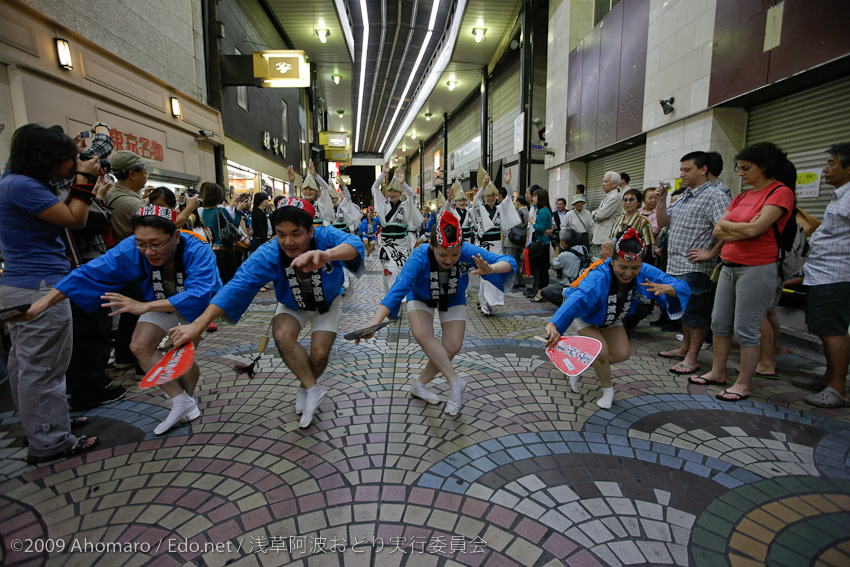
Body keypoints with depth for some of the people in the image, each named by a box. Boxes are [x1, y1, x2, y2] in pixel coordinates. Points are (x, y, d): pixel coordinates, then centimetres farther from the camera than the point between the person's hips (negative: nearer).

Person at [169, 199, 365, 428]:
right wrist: (198, 325, -48)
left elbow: (355, 244, -57)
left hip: (327, 302, -1)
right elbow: (237, 287, -38)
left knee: (319, 354, -12)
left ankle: (305, 387, 24)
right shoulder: (268, 254, -31)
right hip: (292, 304, 1)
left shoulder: (325, 237, -35)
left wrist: (327, 255, -80)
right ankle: (314, 390, -8)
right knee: (283, 336, -27)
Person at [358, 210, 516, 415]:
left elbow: (509, 262, -39)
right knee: (422, 335, -27)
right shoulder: (421, 256, -40)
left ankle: (419, 384, 13)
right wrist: (375, 322, -60)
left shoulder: (468, 251, -36)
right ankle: (456, 382, -11)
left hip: (453, 299, 2)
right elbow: (399, 288, -48)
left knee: (452, 346, -7)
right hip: (421, 298, -1)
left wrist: (490, 269, -62)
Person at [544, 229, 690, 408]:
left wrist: (667, 288, -53)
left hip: (610, 318, 6)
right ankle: (607, 390, 10)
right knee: (601, 351, -20)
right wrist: (553, 325, -80)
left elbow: (683, 288, -27)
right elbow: (576, 300, -62)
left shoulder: (645, 273, -29)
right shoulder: (598, 278, -46)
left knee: (622, 354, 0)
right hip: (582, 313, -6)